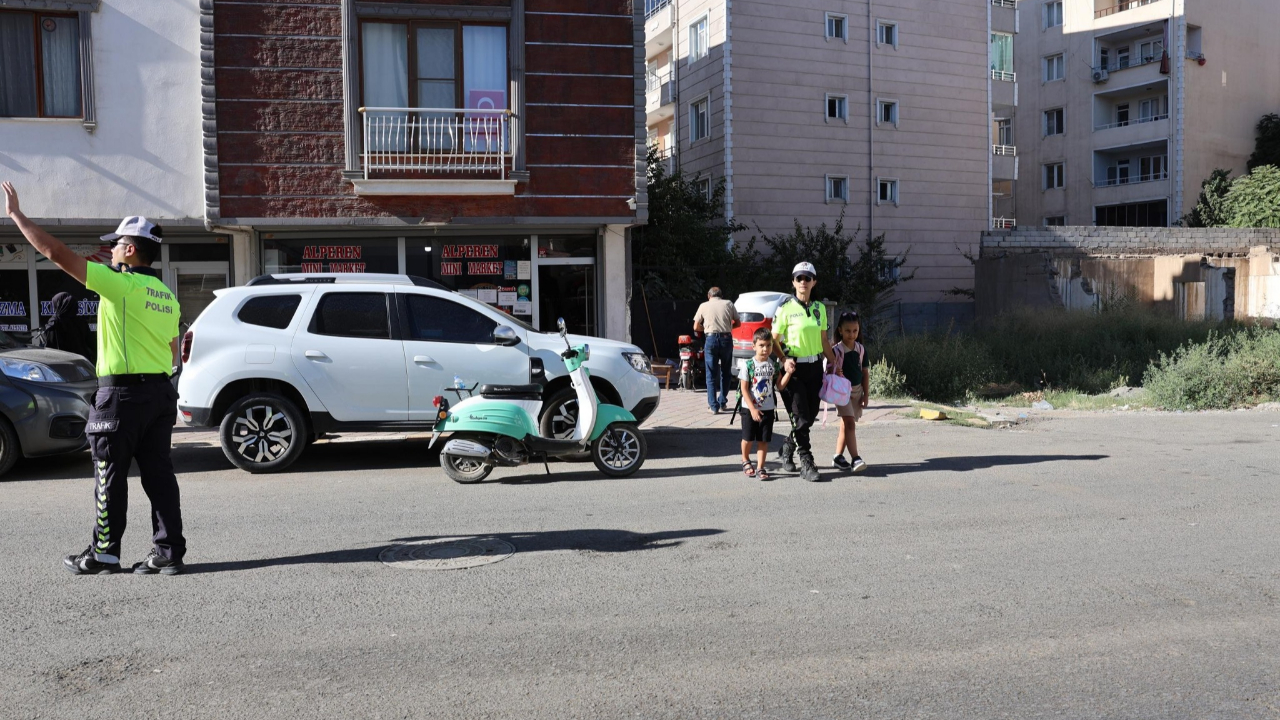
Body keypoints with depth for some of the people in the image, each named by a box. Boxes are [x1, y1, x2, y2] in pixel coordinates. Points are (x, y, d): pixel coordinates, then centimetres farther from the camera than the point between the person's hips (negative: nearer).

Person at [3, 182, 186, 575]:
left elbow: (56, 252, -11)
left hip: (122, 394, -7)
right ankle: (169, 552, 7)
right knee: (159, 474, 7)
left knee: (111, 478, 4)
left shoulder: (119, 284, -11)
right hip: (161, 391, 7)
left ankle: (104, 554, 14)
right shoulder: (166, 296, 13)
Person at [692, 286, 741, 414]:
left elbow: (696, 327, 6)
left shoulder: (704, 306, 8)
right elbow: (738, 323, 12)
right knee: (726, 372, 16)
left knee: (711, 374, 4)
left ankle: (713, 405, -1)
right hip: (726, 339, 1)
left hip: (711, 339, -1)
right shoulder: (728, 304, 10)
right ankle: (722, 402, 18)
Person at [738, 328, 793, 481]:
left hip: (768, 409, 3)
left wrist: (788, 372, -13)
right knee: (748, 438, 7)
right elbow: (744, 389, -11)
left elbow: (780, 386, 1)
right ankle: (745, 461, 32)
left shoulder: (773, 365, 2)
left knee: (763, 440, 2)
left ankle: (760, 468, 7)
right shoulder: (748, 365, -9)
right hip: (750, 409, -2)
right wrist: (753, 409, -16)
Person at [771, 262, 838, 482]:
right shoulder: (785, 309, -5)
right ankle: (806, 463, 1)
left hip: (815, 367, 5)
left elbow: (824, 340, 16)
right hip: (794, 368, -5)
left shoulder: (819, 308, 10)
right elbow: (773, 340, -4)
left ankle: (788, 448, 32)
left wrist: (834, 363, 9)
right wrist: (784, 359, -19)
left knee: (811, 415, 9)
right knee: (801, 418, -6)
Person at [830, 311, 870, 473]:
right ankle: (855, 459, -17)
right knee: (850, 424, -14)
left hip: (857, 390, 5)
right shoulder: (835, 350, -9)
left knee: (846, 426, 9)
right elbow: (830, 372, -7)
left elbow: (865, 372, 9)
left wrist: (866, 394, 6)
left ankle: (838, 457, 17)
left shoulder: (861, 349, 5)